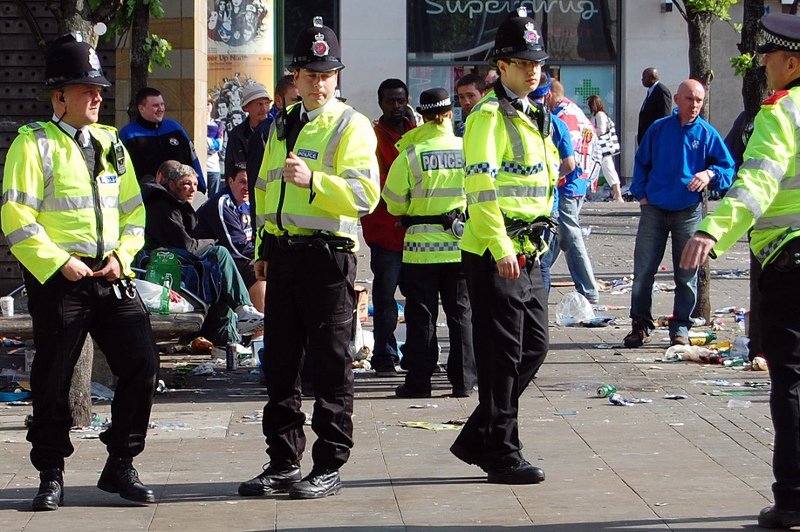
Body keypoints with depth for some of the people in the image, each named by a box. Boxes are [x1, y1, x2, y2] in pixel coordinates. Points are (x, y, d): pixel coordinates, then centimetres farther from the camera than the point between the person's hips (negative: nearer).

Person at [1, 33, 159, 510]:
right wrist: (60, 262, -16)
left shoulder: (110, 142, 13)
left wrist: (121, 255, 0)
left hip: (112, 277, 5)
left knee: (142, 364, -2)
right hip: (58, 280, -5)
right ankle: (51, 475, 15)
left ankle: (120, 466, 11)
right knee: (53, 379, 2)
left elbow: (133, 210, 16)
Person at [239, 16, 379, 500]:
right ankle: (284, 464, 17)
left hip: (328, 255, -7)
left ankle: (329, 467, 6)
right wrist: (263, 249, 23)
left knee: (332, 364, 0)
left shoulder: (351, 126, -4)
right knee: (280, 361, 9)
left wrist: (313, 180, -27)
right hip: (283, 255, 7)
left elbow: (364, 193, -16)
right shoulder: (282, 127, 18)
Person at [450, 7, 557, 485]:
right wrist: (500, 247, -25)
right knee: (502, 354, -3)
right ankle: (502, 454, 5)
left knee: (534, 346, 11)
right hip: (494, 253, -9)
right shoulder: (489, 115, -11)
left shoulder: (535, 118, 17)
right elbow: (480, 184, -19)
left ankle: (478, 439, 20)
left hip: (528, 252, 9)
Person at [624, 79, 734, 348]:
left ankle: (680, 328, 13)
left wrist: (710, 174, -17)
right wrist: (641, 193, 2)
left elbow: (728, 168, 3)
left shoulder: (707, 134, 0)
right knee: (643, 270, 0)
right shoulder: (659, 129, 3)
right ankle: (640, 324, 11)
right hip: (654, 210, 1)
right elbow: (641, 162, 13)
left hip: (688, 212, -1)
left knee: (687, 274, 4)